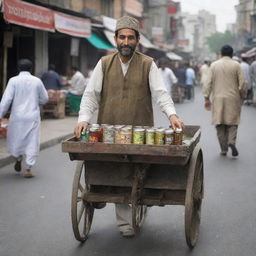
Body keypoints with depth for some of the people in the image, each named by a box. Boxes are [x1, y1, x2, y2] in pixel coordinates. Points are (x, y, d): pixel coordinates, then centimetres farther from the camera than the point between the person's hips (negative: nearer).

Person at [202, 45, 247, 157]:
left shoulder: (214, 65, 3)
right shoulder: (236, 65, -1)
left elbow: (208, 83, 0)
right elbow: (242, 83, -3)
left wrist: (206, 98, 5)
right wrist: (241, 95, 11)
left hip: (218, 98, 1)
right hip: (233, 99, -1)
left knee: (220, 123, 7)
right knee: (233, 122, 9)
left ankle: (223, 149, 7)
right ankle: (231, 141, -15)